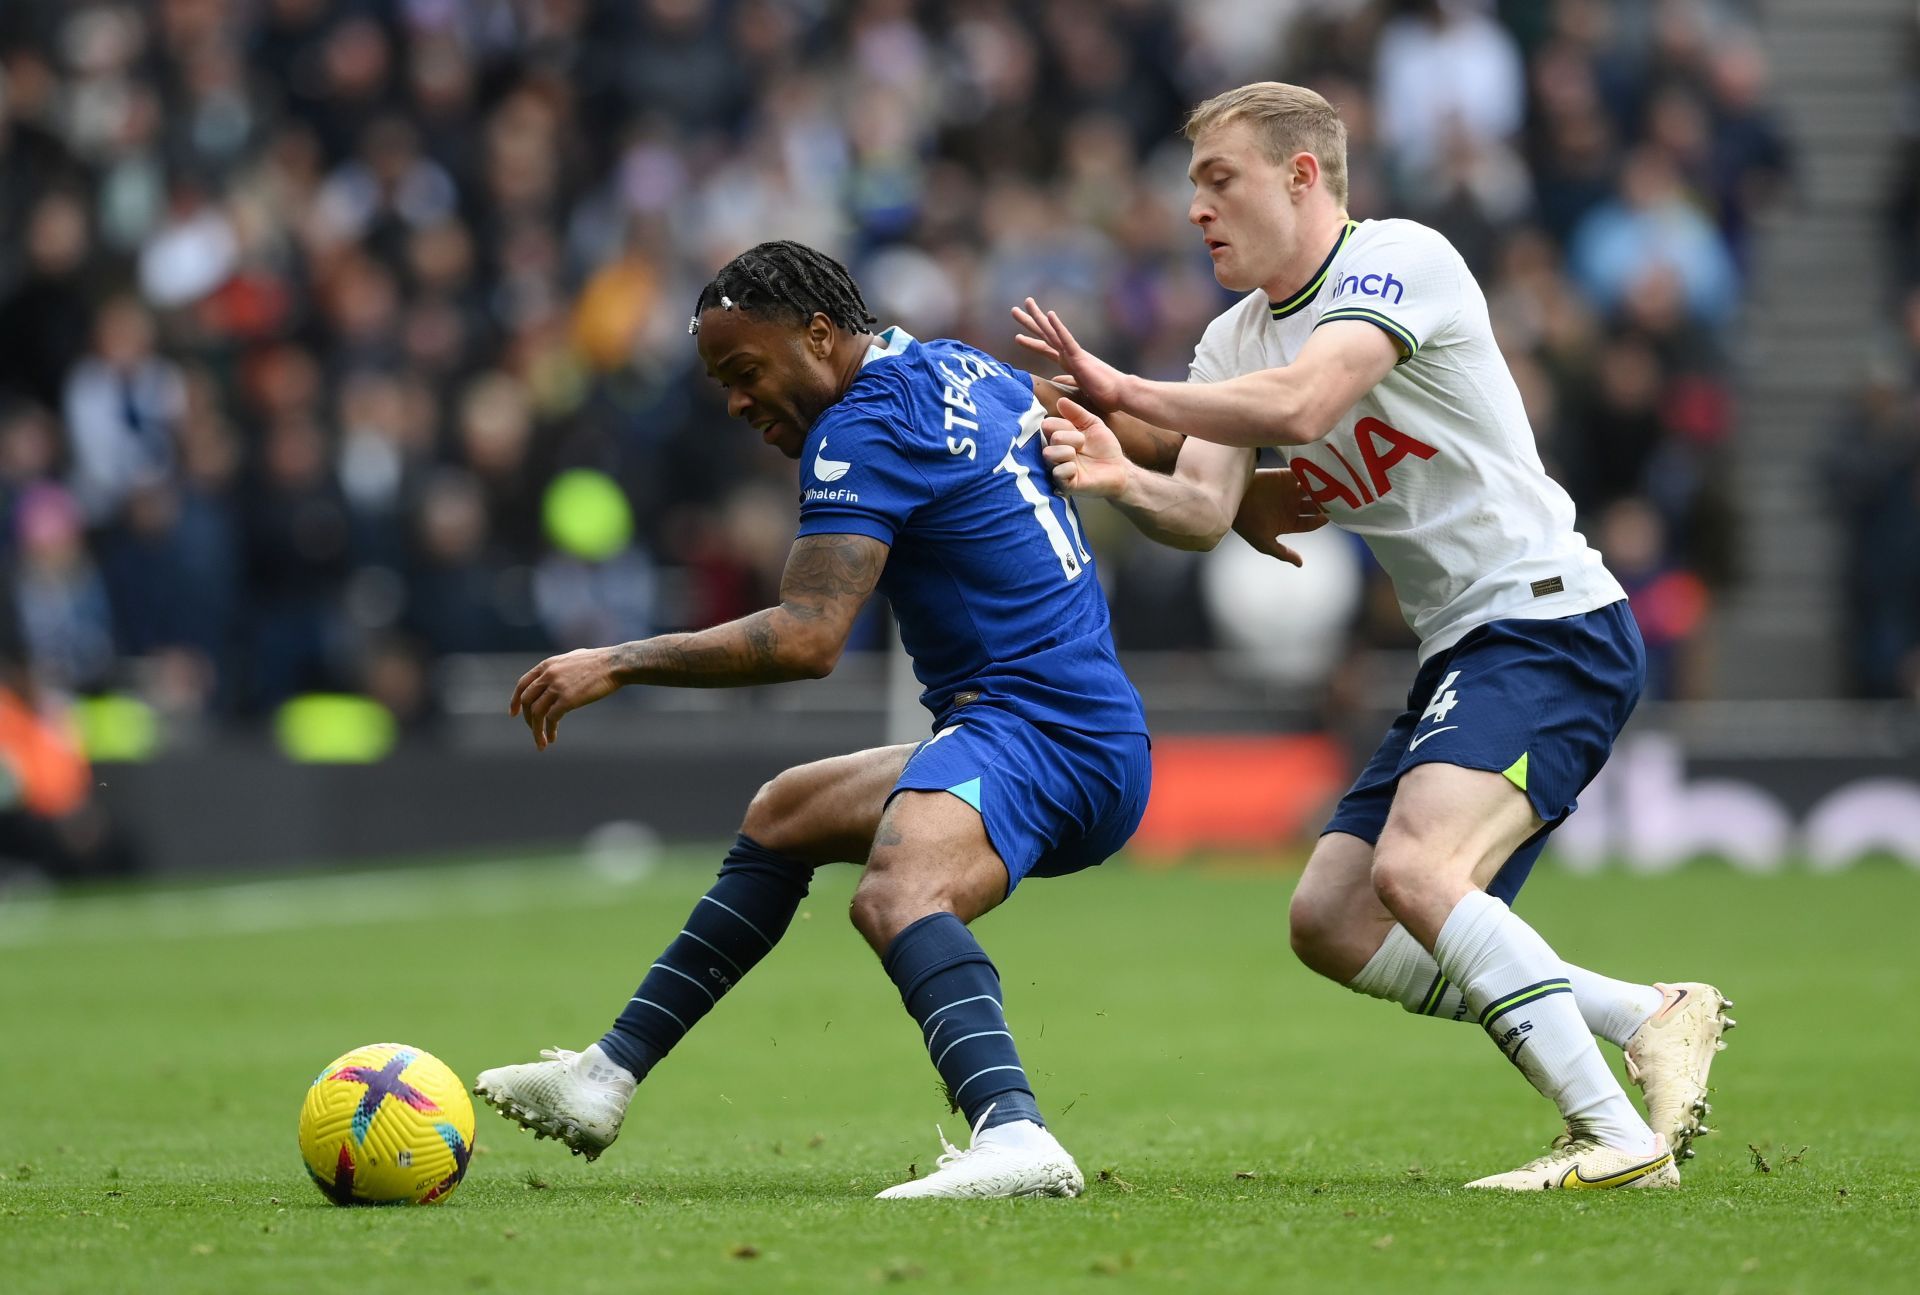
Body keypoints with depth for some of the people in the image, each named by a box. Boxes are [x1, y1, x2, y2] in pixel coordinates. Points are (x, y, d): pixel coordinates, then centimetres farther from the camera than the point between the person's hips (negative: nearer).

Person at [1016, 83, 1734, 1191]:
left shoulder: (1401, 258, -11)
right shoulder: (1237, 339, 14)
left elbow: (1299, 402, -27)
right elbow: (1204, 509, 0)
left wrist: (1127, 393, -20)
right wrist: (1120, 479, -21)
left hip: (1550, 621, -10)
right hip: (1463, 650, 10)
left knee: (1415, 869, -28)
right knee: (1331, 926, 5)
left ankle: (1617, 1138, -26)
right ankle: (1652, 1018, 7)